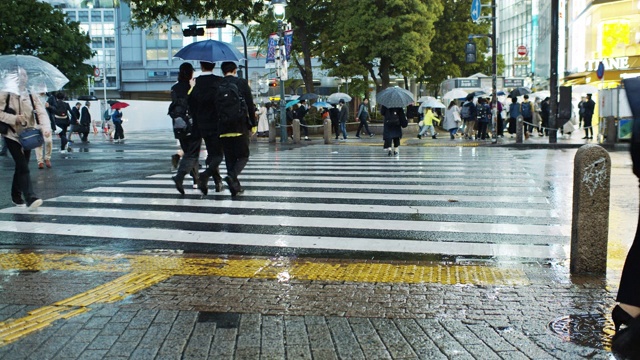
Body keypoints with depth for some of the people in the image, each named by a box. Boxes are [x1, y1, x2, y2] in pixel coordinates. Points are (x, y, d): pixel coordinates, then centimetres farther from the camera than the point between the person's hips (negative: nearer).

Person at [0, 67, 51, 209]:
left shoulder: (32, 97, 2)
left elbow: (42, 112, -11)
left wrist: (45, 127, -29)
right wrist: (15, 118, -21)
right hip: (12, 135, -4)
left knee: (21, 166, 13)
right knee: (23, 166, -16)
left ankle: (16, 196, 29)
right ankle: (30, 198, -23)